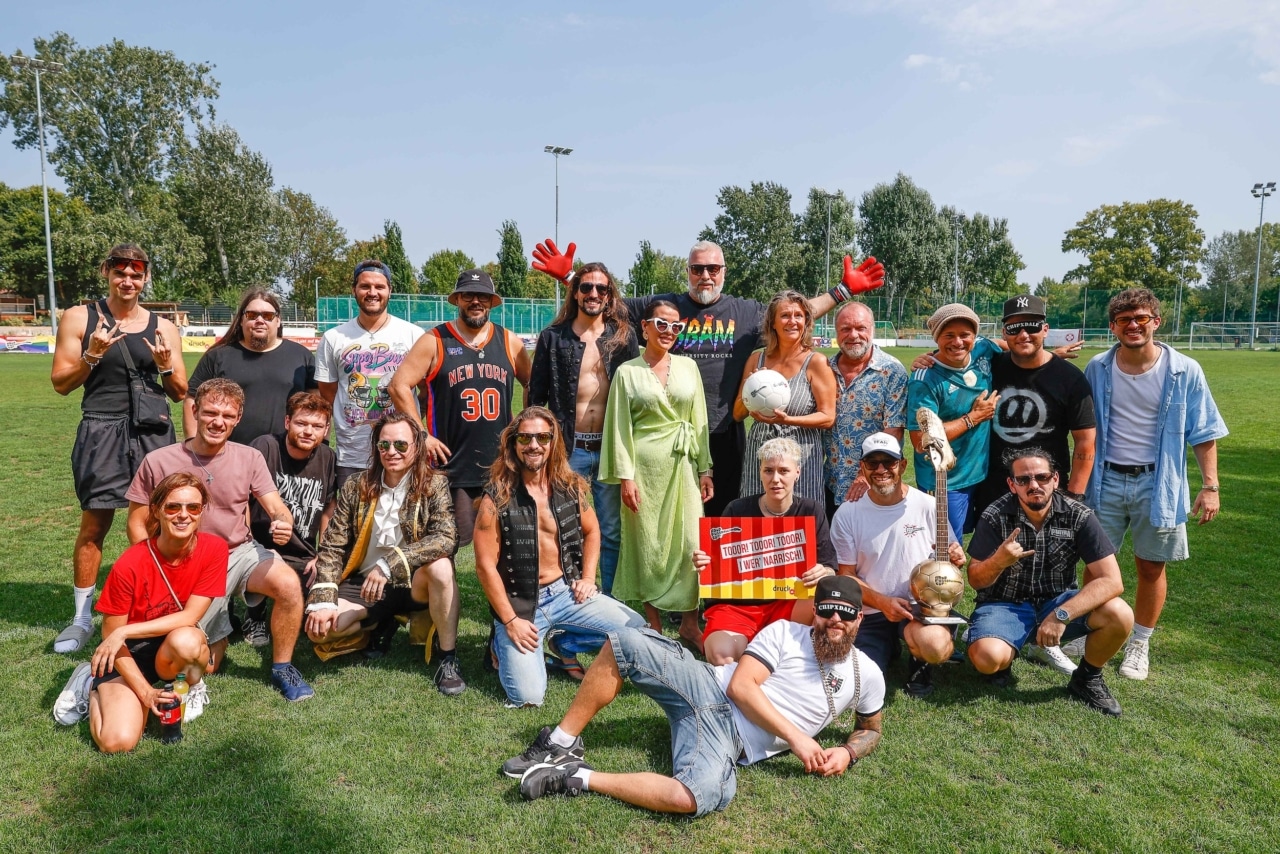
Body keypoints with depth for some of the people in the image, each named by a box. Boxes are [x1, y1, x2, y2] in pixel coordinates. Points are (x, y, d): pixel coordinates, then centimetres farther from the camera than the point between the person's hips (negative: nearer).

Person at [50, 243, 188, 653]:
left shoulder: (163, 327, 9)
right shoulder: (79, 318, 4)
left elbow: (180, 392, 10)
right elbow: (61, 383, 2)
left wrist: (165, 366, -10)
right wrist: (92, 355, -14)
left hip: (153, 433, 2)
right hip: (102, 432, -1)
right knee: (94, 525, 1)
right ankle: (82, 617, 15)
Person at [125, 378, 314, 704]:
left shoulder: (250, 458, -4)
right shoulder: (158, 462, -9)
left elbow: (277, 508, -9)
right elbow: (137, 524, -2)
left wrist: (283, 522, -34)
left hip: (241, 552, 1)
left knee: (289, 584, -31)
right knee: (206, 665, -2)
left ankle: (282, 667, -7)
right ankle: (214, 635, 35)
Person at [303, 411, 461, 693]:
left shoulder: (435, 485, -8)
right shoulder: (355, 488, 0)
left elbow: (445, 538, -24)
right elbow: (331, 547, -1)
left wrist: (390, 564, -34)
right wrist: (322, 601, -15)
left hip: (412, 584, -3)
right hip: (362, 583, 3)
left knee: (440, 567, -35)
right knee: (318, 628, -22)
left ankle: (448, 661, -18)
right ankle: (380, 625, 11)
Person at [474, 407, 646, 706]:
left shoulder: (571, 487, 0)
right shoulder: (497, 499, -13)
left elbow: (592, 531, 17)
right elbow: (485, 565, -12)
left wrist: (588, 577, 4)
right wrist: (510, 620, -13)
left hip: (567, 592, 4)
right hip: (520, 602, -4)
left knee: (636, 629, -10)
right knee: (527, 695, -17)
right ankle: (505, 642, 16)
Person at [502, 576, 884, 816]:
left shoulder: (866, 676, 7)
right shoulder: (784, 632, 1)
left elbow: (871, 728, 24)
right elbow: (740, 687, -7)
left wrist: (847, 753, 0)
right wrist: (796, 737, -14)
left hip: (731, 743, -1)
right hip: (710, 689, 1)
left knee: (699, 797, -38)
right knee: (626, 643, -20)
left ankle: (581, 777, -20)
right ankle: (563, 744, -5)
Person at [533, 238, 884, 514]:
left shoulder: (746, 312, 10)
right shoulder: (664, 306, 5)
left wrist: (842, 290, 12)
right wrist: (569, 277, 1)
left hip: (725, 434, 2)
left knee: (722, 512, 11)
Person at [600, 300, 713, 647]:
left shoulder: (688, 367, 8)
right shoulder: (627, 372, 1)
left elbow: (699, 420, 10)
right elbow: (619, 427, -2)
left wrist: (704, 469, 5)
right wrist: (625, 476, -8)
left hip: (683, 465, 2)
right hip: (645, 466, -2)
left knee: (690, 543, -1)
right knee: (648, 544, 5)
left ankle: (689, 621, 14)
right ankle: (654, 626, 17)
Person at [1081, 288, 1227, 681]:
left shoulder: (1185, 372, -7)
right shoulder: (1097, 369, -2)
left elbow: (1204, 433, -1)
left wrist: (1210, 485, -7)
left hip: (1158, 484, -1)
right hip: (1106, 481, 1)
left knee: (1151, 567, 9)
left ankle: (1140, 644, 25)